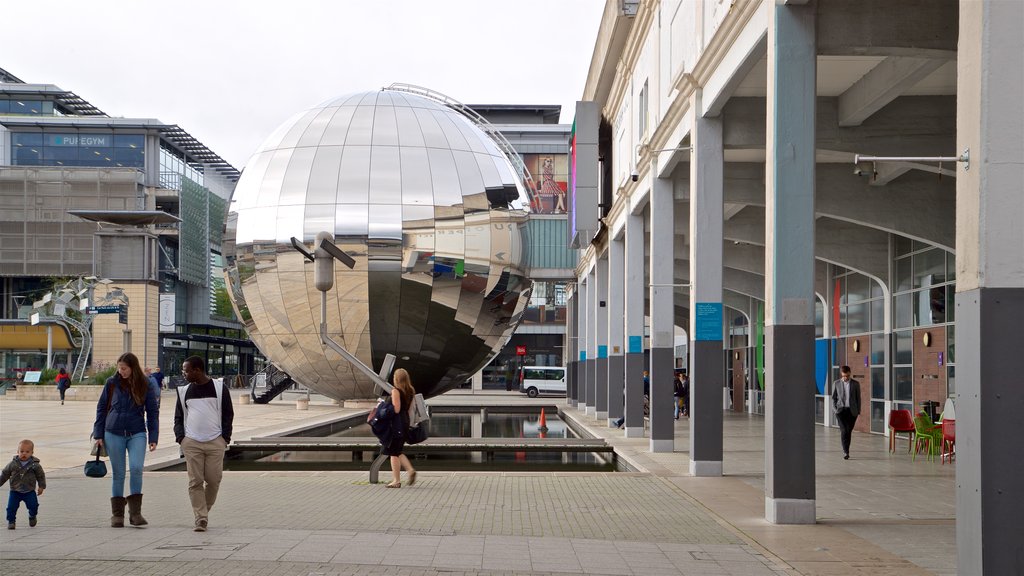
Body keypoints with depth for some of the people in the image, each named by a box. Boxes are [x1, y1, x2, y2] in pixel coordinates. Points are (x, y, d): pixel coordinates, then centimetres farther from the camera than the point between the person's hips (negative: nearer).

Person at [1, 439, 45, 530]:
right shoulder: (12, 464, -5)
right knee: (11, 507, -4)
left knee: (33, 505, -7)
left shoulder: (35, 465, -8)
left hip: (30, 491, -1)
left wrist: (41, 486, -1)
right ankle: (11, 521, 16)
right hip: (15, 491, 1)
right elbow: (4, 474, 7)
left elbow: (41, 476, 3)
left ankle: (32, 516, 24)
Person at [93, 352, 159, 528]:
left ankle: (135, 512, -8)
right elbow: (101, 408, 8)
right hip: (113, 434, 1)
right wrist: (98, 434, 6)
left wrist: (153, 437, 0)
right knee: (118, 474, 5)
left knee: (136, 468, -19)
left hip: (137, 434, -1)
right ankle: (117, 514, 16)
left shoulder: (145, 385, 1)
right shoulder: (112, 383, 2)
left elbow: (153, 412, 5)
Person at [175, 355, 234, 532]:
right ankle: (201, 519, -4)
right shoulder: (184, 391, 13)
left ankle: (203, 511, 18)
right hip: (191, 443, 2)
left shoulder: (219, 389, 5)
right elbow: (179, 417, 17)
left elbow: (228, 415, 7)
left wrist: (225, 438, -3)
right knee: (195, 482, -5)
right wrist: (180, 437, 2)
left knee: (214, 480, -3)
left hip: (215, 442, -2)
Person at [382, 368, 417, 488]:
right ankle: (410, 470, 3)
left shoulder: (396, 390, -13)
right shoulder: (411, 391, 10)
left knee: (393, 453, 0)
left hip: (396, 423, -8)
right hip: (406, 421, 8)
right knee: (398, 451, 19)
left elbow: (396, 409, -17)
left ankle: (397, 481, 2)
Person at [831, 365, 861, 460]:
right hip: (841, 410, -1)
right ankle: (846, 452, -16)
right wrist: (835, 409, -1)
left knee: (849, 431, 3)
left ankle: (846, 450, 17)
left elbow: (858, 398, 8)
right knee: (844, 431, -14)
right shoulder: (836, 384, 4)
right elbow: (833, 398, 9)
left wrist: (858, 411, 4)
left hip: (852, 410, 1)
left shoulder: (856, 384, 5)